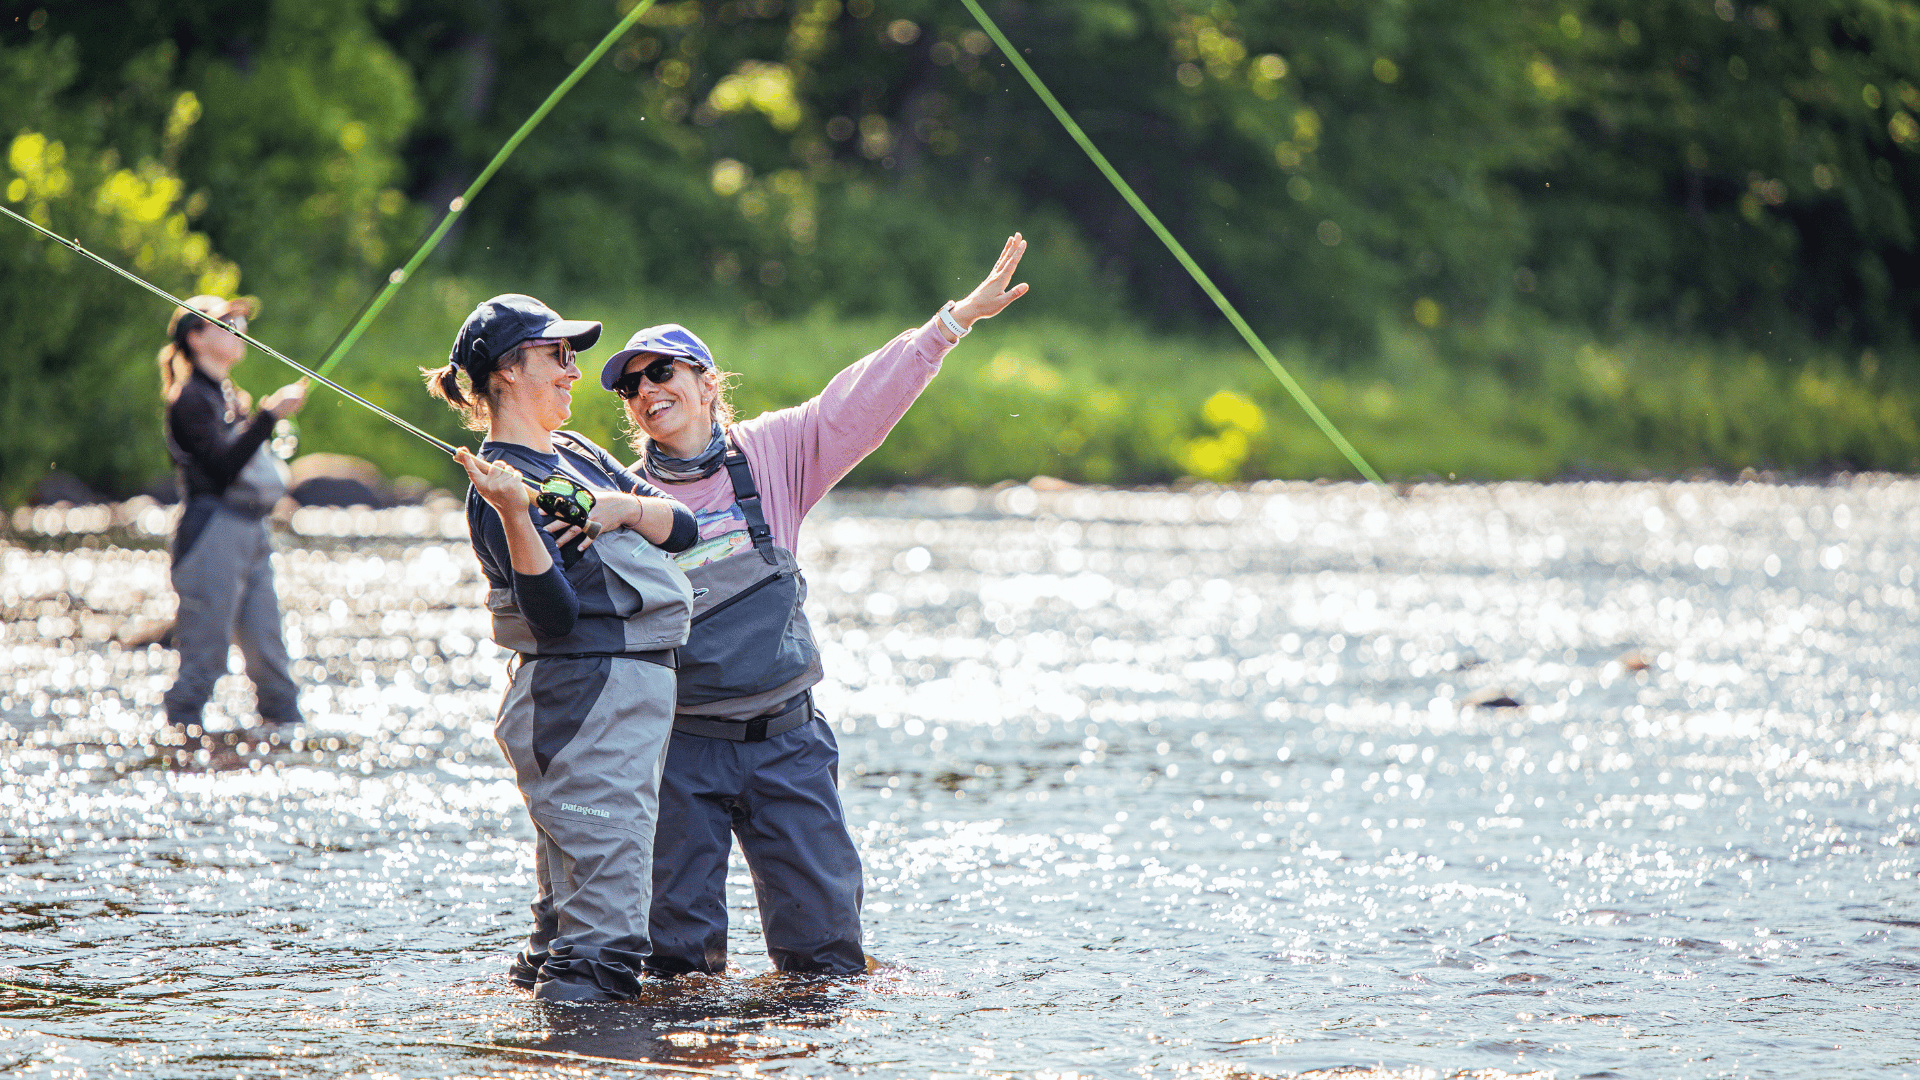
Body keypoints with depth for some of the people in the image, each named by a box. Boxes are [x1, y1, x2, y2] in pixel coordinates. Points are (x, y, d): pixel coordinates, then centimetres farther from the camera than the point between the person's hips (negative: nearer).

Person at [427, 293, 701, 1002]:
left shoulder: (575, 453, 15)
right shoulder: (499, 487, -11)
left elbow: (681, 529, 10)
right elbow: (555, 615, -21)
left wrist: (625, 506, -9)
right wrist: (513, 516, -33)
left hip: (635, 688, 9)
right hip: (579, 696, -9)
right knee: (606, 862, -13)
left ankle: (547, 968, 22)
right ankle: (583, 972, -12)